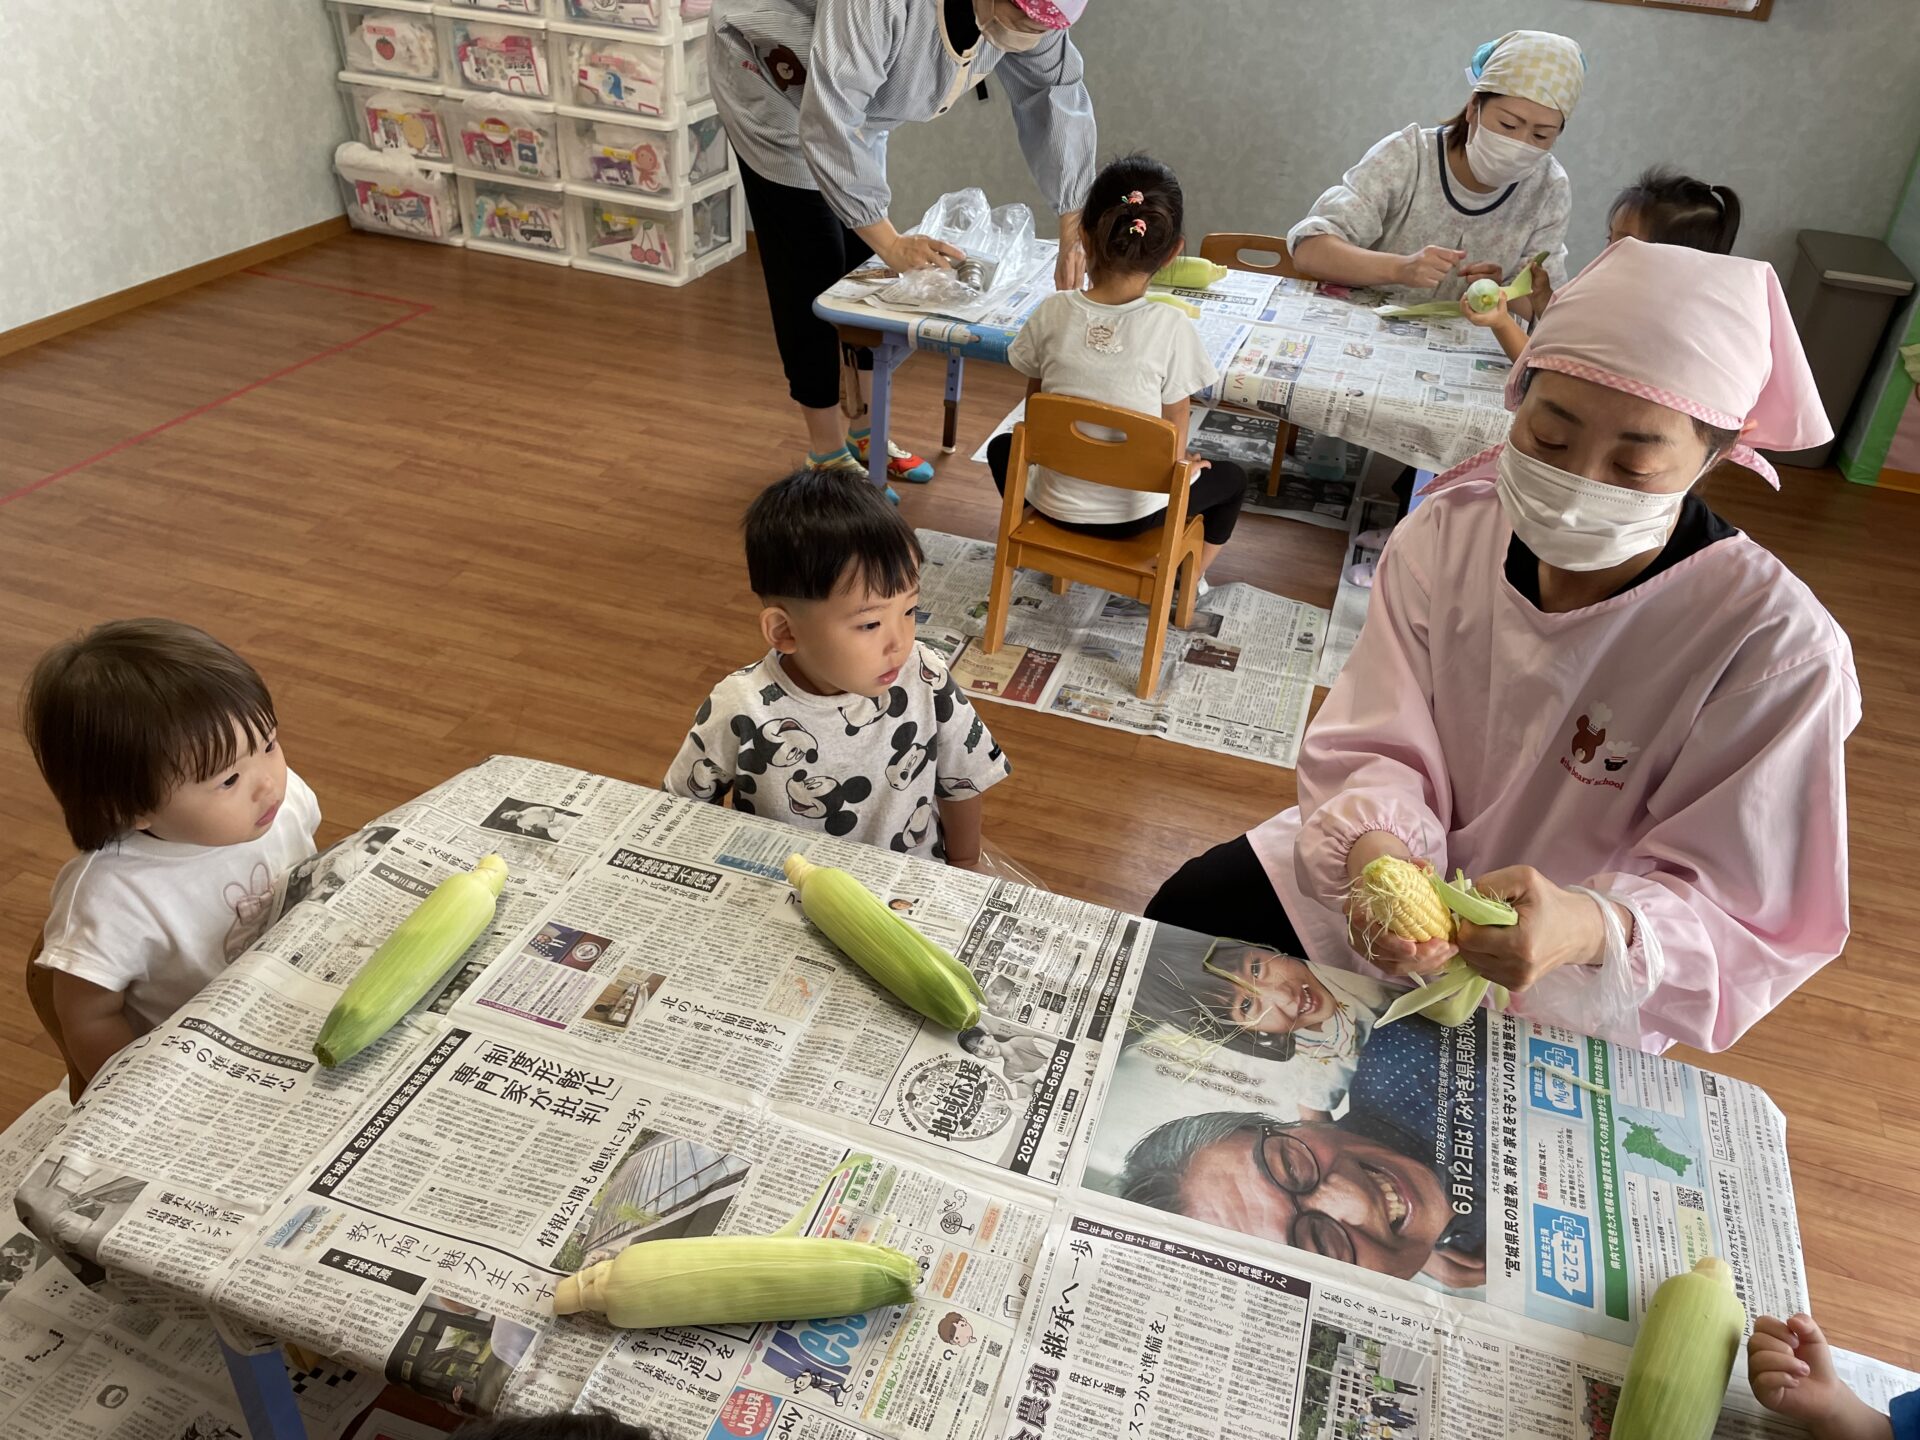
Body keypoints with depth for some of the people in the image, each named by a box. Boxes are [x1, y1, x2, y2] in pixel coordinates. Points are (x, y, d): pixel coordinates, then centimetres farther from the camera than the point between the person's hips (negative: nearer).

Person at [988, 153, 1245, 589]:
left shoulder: (1052, 313, -11)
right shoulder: (1171, 327, -18)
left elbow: (1035, 401, 3)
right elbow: (1176, 421, -7)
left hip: (1057, 503, 2)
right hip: (1134, 512, -2)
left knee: (1002, 447, 35)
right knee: (1231, 478, 28)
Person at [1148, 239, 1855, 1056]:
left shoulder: (1780, 650, -24)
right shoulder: (1448, 533, -15)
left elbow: (1740, 919, -22)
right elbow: (1375, 750, -15)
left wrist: (1592, 928, -45)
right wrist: (1376, 852, -39)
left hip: (1562, 997, -3)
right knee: (1187, 914, -2)